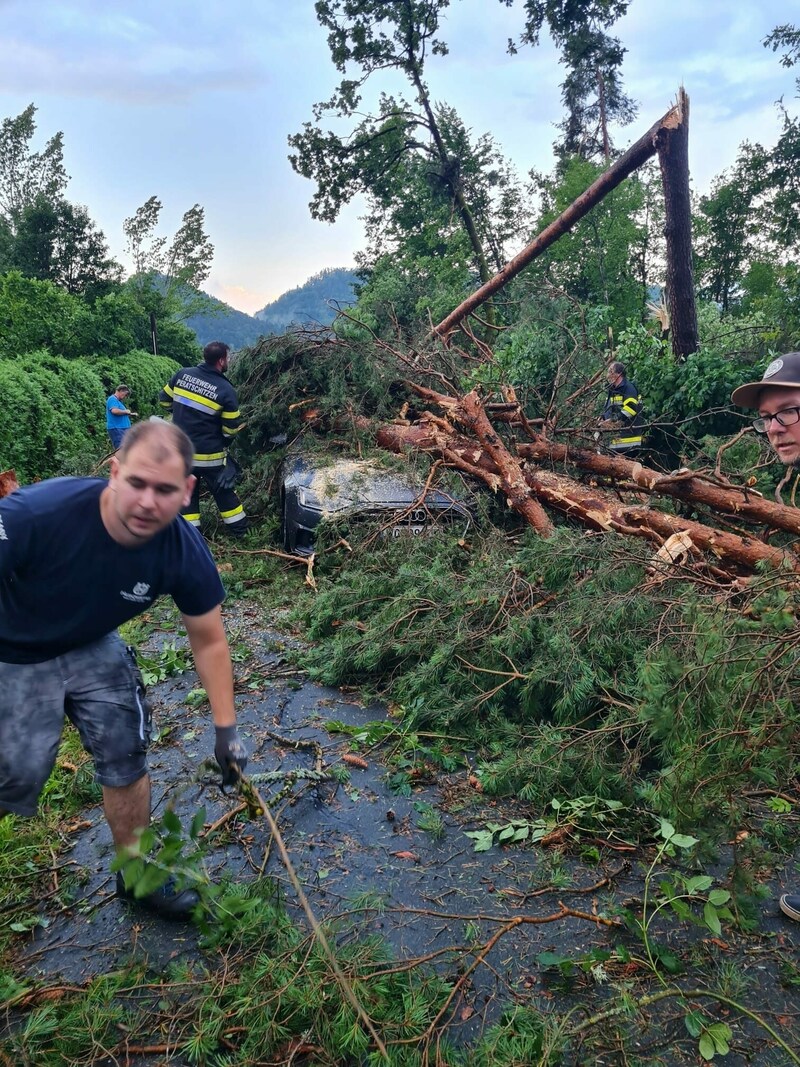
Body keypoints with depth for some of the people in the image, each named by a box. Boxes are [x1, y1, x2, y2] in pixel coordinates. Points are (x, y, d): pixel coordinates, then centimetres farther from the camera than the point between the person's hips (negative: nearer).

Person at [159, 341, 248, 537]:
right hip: (210, 455, -3)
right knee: (224, 493, 16)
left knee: (187, 495, 15)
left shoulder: (182, 375, -4)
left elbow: (164, 400, 11)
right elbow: (231, 429, -10)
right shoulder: (225, 390, -15)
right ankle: (240, 530, 29)